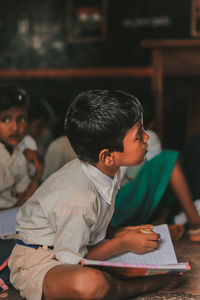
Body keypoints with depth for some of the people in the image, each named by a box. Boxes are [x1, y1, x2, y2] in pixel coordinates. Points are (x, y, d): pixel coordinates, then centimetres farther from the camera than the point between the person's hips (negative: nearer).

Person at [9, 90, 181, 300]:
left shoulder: (108, 171, -4)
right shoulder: (77, 198, -33)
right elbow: (70, 259, -22)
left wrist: (123, 232, -5)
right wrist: (123, 243, -19)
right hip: (37, 262, -8)